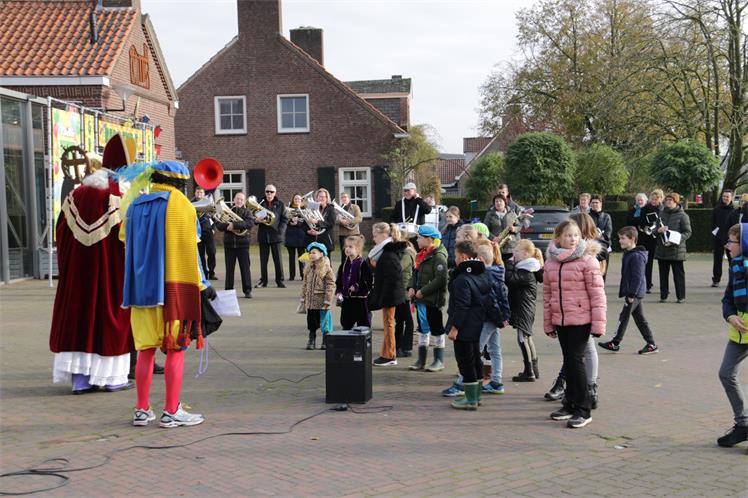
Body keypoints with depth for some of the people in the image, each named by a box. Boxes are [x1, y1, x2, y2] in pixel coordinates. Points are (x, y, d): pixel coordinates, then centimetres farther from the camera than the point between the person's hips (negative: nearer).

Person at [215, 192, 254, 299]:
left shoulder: (247, 212, 4)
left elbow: (249, 224, -15)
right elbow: (218, 225, 2)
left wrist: (234, 224, -23)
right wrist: (227, 226, -18)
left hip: (242, 243, -2)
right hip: (229, 243, 2)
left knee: (245, 268, -2)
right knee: (229, 268, 5)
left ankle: (247, 290, 2)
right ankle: (228, 290, 12)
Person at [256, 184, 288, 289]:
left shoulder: (280, 205, 4)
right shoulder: (260, 204, 6)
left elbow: (285, 219, 2)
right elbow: (255, 218, 9)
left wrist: (280, 230, -10)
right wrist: (257, 220, -14)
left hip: (275, 234, -1)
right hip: (263, 235, 1)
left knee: (278, 259, 0)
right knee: (263, 259, 5)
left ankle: (280, 280, 7)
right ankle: (263, 281, 13)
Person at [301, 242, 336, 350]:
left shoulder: (326, 268, -10)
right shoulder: (308, 268, 9)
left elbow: (330, 285, -12)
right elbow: (305, 284, 16)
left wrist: (327, 301, -15)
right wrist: (303, 298, 12)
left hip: (322, 303, -6)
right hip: (310, 302, 6)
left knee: (324, 322, 2)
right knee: (311, 323, 13)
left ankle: (326, 342, 15)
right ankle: (311, 341, 24)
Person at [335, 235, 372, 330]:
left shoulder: (363, 264, -10)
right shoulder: (344, 265, 10)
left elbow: (368, 281, -14)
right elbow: (339, 281, 13)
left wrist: (357, 287, -25)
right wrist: (338, 292, -1)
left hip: (360, 299, -6)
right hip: (346, 299, 6)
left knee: (363, 325, 3)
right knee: (346, 324, 11)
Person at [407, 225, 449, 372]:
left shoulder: (438, 256, -15)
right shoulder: (422, 255, 14)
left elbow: (440, 279, -23)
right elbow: (416, 273, 20)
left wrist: (423, 291, -21)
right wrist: (411, 287, 2)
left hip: (433, 299, -9)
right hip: (421, 299, 9)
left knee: (436, 329, 1)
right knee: (423, 328, 14)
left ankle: (439, 360, 11)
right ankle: (421, 360, 22)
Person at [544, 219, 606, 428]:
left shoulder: (587, 260, -9)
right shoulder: (551, 262, 7)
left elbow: (597, 293, -11)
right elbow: (547, 294, 12)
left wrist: (598, 323, -13)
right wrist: (548, 323, 12)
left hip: (581, 320, -5)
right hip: (560, 320, 6)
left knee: (575, 360, -7)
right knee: (568, 361, 13)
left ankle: (583, 410, 1)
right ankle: (571, 405, 25)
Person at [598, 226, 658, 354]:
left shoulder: (636, 256, -19)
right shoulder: (628, 254, 13)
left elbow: (637, 277, -22)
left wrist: (632, 294, -23)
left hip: (634, 293, -10)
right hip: (633, 293, 10)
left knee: (624, 316, -2)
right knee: (639, 318, 12)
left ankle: (615, 343, 6)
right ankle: (651, 344, 16)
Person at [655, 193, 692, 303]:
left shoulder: (682, 215, -3)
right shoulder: (662, 214, 11)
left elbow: (687, 232, -6)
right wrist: (658, 230, -10)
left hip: (676, 250, -5)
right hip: (661, 249, 5)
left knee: (678, 274, 2)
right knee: (663, 274, 9)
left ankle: (681, 296, 9)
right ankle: (663, 296, 15)